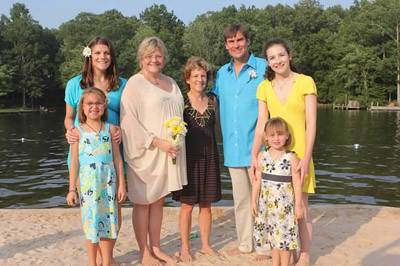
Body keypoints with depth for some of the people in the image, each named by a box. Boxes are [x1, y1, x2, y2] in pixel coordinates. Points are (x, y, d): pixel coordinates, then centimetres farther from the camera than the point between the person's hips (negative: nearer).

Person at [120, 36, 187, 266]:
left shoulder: (171, 83, 13)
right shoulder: (135, 84, -7)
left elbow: (178, 114, 19)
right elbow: (130, 122, -14)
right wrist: (157, 142, -18)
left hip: (170, 151, 6)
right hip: (145, 152, -6)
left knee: (158, 201, 13)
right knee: (143, 202, 4)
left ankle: (156, 248, 24)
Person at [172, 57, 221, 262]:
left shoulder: (212, 100, 7)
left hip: (209, 156, 4)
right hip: (189, 156, -3)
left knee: (206, 204, 11)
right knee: (187, 204, 3)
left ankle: (205, 244, 26)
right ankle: (185, 247, 18)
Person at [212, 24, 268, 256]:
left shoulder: (263, 68, -5)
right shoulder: (222, 73, 11)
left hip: (257, 146, -5)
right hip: (233, 148, 5)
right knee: (241, 199, 15)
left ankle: (264, 246, 17)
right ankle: (245, 244, 29)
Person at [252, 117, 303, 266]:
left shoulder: (291, 158, -8)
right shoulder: (262, 156, 1)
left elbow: (297, 182, -6)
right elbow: (257, 180, 4)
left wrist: (298, 204, -6)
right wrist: (254, 200, 4)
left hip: (285, 204, -3)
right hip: (267, 204, 3)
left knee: (285, 237, 3)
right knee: (273, 236, 16)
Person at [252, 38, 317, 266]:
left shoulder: (305, 82, -4)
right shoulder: (265, 87, 6)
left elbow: (311, 123, -7)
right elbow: (261, 124, 5)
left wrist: (306, 158, -13)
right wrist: (254, 155, -3)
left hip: (298, 154, -3)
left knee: (300, 208, 3)